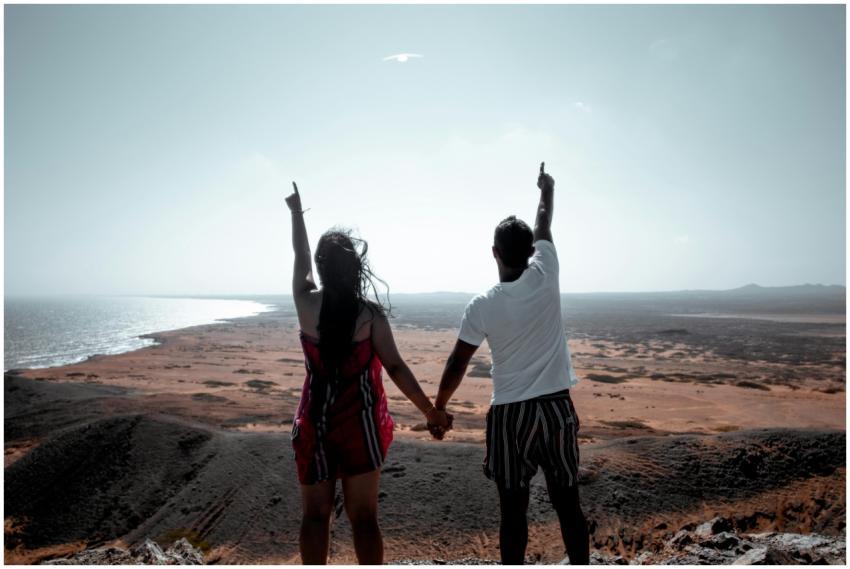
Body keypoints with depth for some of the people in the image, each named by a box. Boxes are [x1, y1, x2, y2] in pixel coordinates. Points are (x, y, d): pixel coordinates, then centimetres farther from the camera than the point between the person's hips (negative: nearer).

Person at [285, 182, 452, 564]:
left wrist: (296, 212, 28)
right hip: (361, 422, -1)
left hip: (315, 422, 2)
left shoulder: (306, 303, -6)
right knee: (363, 516, 9)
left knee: (315, 515, 14)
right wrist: (431, 411, -2)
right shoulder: (370, 313, -11)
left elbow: (300, 257, 12)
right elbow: (395, 368, -11)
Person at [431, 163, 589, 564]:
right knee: (567, 503, 14)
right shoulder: (545, 276, -6)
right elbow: (543, 227, 14)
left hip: (509, 414, -2)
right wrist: (548, 190, 32)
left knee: (513, 509, 9)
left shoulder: (481, 306, -10)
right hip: (557, 408, 2)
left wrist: (437, 409, 12)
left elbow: (457, 365, -3)